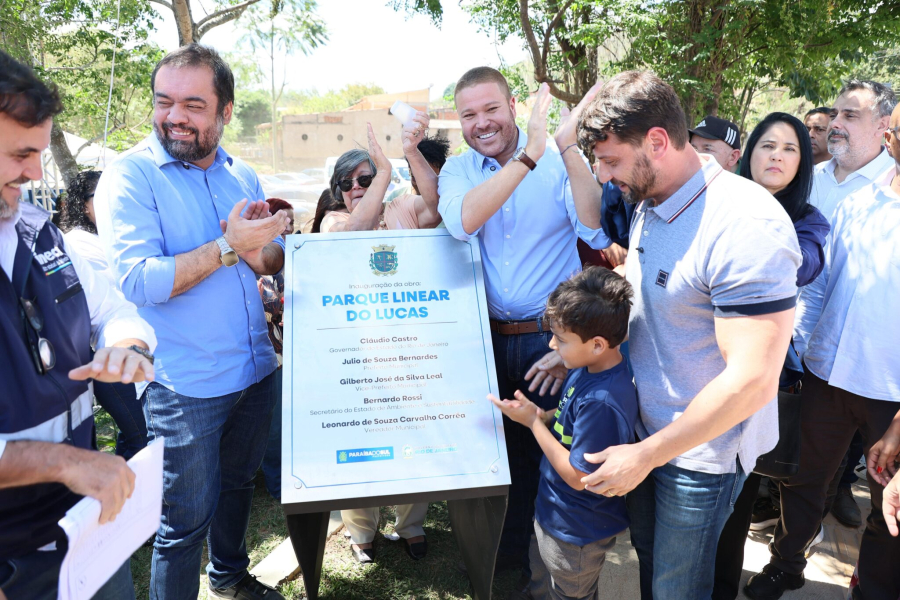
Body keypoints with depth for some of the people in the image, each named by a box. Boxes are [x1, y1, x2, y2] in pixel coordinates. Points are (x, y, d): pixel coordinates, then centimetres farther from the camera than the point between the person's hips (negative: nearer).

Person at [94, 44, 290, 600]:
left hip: (255, 370, 6)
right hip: (186, 385, -6)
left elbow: (278, 256, 8)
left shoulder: (241, 174, 6)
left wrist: (259, 252, -15)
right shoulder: (129, 176, -12)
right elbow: (139, 281, -21)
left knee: (238, 483, 25)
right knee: (187, 520, 5)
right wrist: (228, 246, -23)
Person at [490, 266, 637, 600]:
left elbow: (577, 476, -28)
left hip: (577, 535, -8)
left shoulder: (602, 402, -36)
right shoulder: (584, 370, -8)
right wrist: (538, 415, -11)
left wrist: (533, 421, -23)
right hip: (552, 513, 8)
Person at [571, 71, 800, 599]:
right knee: (649, 558, 25)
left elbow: (752, 380, -30)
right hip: (646, 429, 7)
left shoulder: (747, 227, -28)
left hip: (702, 452, -7)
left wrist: (644, 456, -22)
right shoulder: (648, 206, 0)